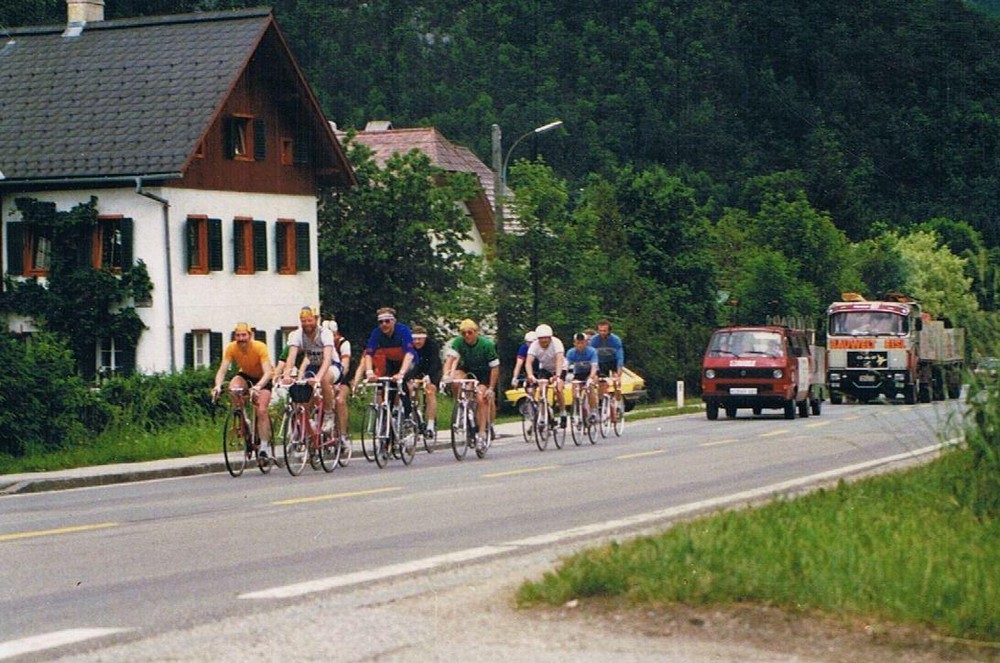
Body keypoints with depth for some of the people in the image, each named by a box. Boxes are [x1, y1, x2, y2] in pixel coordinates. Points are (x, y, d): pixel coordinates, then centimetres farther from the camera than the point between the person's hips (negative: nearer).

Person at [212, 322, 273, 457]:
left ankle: (263, 446, -10)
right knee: (233, 388, -32)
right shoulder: (231, 348, -23)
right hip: (245, 375, 3)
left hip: (262, 379, -3)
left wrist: (257, 387, -57)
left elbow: (268, 372, -39)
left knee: (261, 411, -20)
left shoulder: (260, 347, -31)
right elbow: (222, 370, -27)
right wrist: (218, 386, -48)